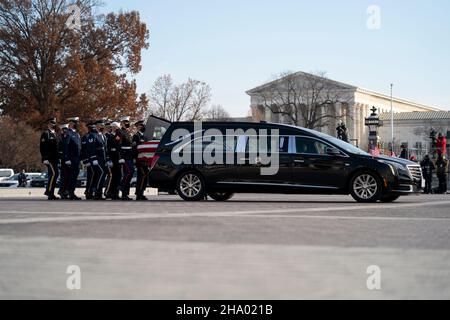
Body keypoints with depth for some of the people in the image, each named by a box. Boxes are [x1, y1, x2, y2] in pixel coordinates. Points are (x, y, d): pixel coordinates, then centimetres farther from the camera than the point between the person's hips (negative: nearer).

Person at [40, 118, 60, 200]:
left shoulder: (54, 134, 21)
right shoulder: (45, 134, -6)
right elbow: (43, 147, -13)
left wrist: (58, 158, 20)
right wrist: (45, 158, -19)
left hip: (54, 158, 9)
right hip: (49, 159, -9)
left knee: (55, 173, 7)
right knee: (54, 173, -16)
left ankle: (50, 193, 12)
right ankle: (49, 192, -12)